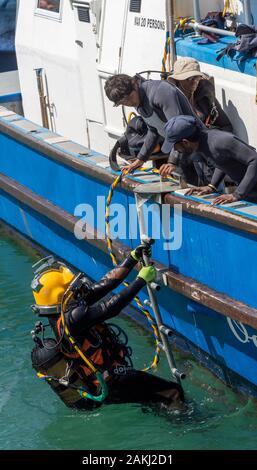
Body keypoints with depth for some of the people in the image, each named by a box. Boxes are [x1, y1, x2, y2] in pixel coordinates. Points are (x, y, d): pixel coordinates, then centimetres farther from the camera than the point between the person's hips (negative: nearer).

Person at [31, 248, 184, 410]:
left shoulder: (62, 314, 2)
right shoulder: (71, 319, -27)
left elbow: (106, 284, 3)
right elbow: (111, 308, -26)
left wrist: (133, 258, 2)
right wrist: (142, 280, -17)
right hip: (112, 384, -10)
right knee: (173, 393, -10)